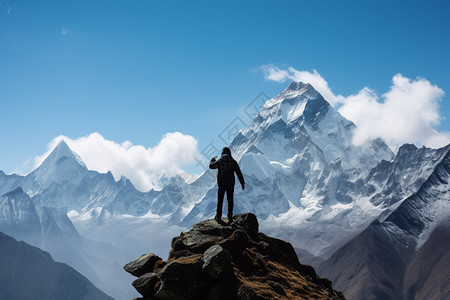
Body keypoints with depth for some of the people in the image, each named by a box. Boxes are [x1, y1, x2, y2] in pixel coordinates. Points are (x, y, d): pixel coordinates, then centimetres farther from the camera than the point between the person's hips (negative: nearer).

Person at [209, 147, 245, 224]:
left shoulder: (219, 161, -5)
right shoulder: (233, 162, 0)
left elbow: (211, 166, 12)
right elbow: (239, 173, 0)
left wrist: (212, 160, 33)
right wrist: (242, 183, 5)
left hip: (221, 184, -1)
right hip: (231, 184, 1)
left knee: (220, 200, 9)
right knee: (230, 200, 6)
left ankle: (218, 217, 13)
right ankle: (230, 217, 4)